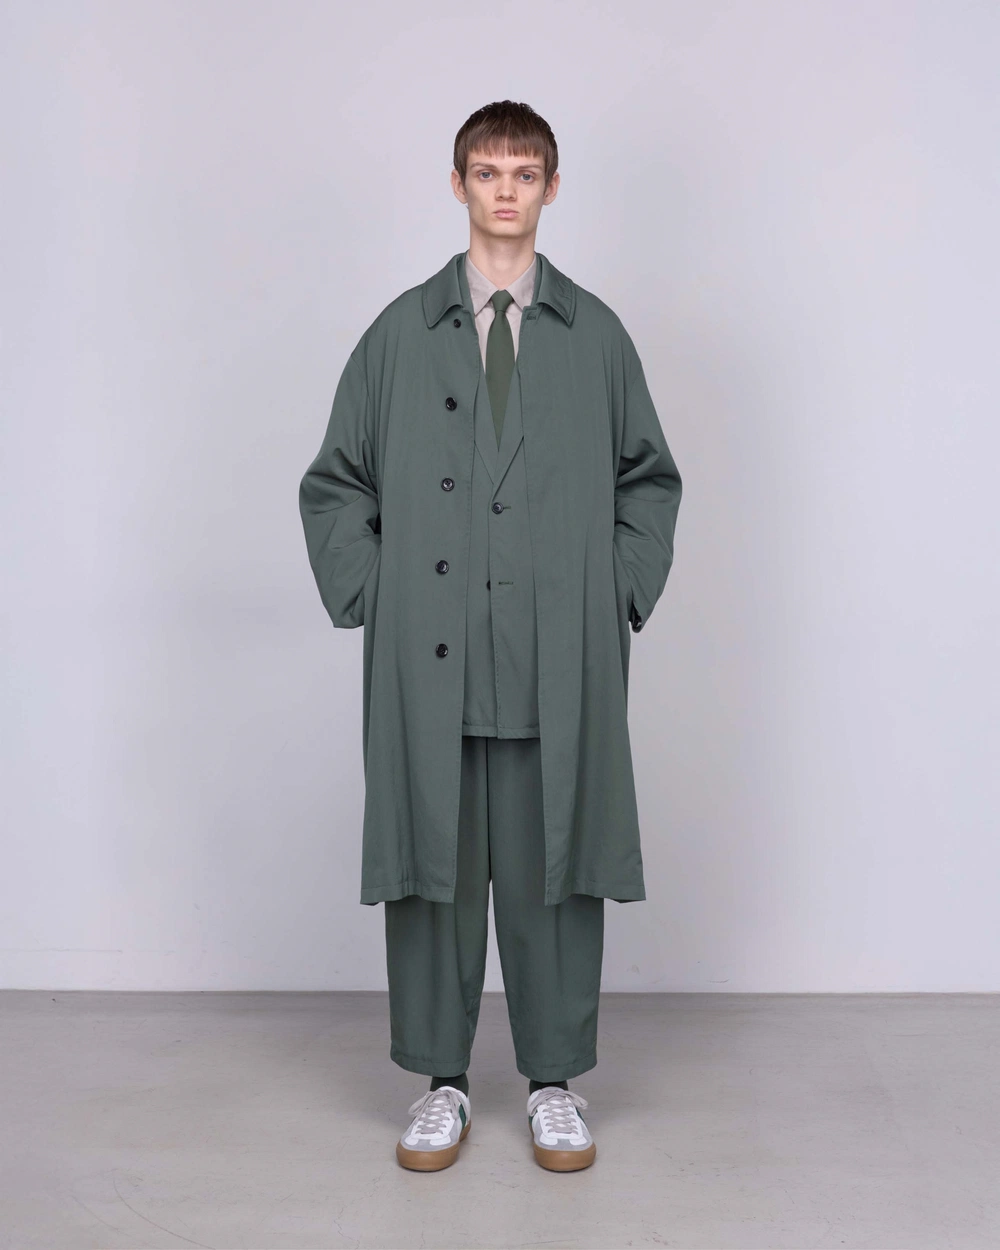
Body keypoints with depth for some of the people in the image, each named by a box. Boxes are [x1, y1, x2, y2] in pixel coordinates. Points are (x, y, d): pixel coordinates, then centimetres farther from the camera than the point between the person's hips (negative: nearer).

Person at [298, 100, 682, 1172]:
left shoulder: (596, 335, 10)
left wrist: (623, 594, 4)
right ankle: (441, 1083, 21)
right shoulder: (401, 333, 8)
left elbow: (651, 477, 15)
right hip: (428, 659, 0)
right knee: (432, 862, 5)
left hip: (560, 661, 0)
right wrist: (367, 597, 1)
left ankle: (556, 1083, 22)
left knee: (555, 865, 6)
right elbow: (334, 482, 11)